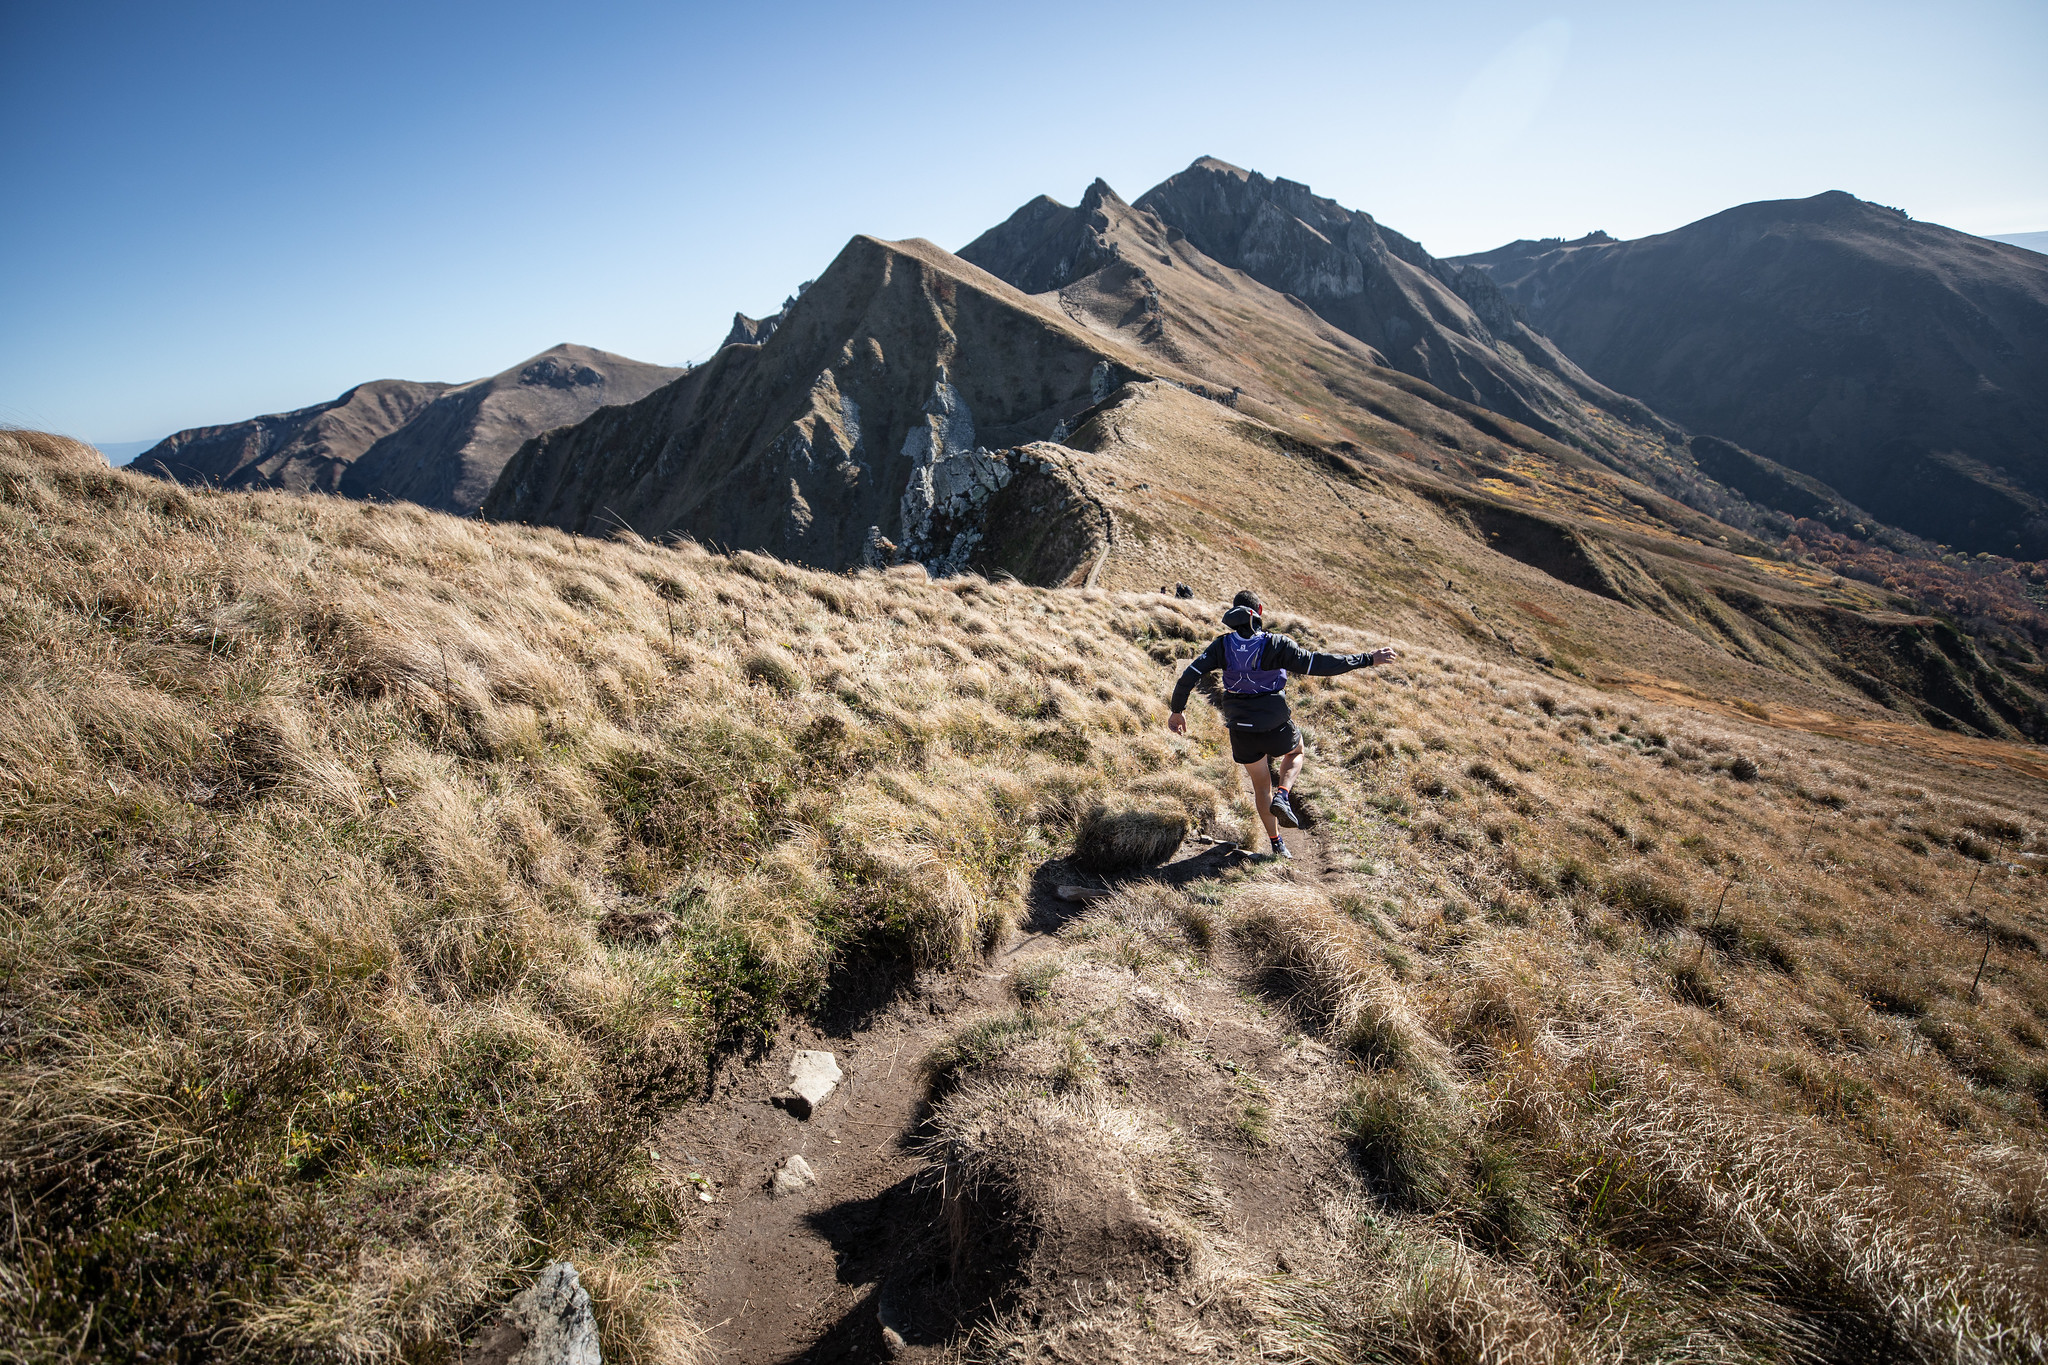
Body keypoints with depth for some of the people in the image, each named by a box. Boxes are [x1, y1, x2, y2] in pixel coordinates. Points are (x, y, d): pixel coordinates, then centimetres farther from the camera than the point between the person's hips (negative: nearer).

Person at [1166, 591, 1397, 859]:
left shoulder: (1222, 646, -8)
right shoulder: (1275, 645, -18)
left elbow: (1190, 674, -14)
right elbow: (1317, 664, -21)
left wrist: (1178, 710, -2)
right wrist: (1366, 659, -14)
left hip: (1242, 733, 3)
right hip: (1276, 729, -3)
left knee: (1261, 786, 23)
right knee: (1295, 753, 32)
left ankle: (1276, 843, 29)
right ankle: (1282, 796, 7)